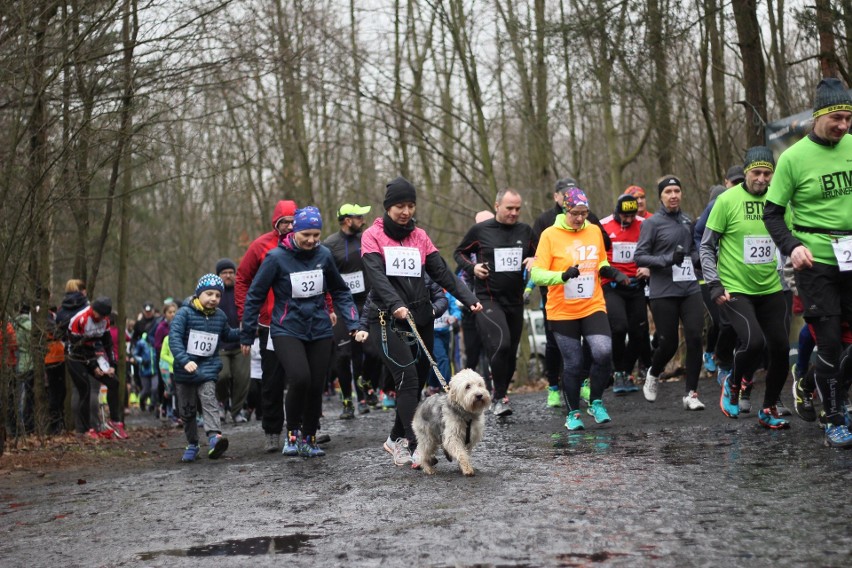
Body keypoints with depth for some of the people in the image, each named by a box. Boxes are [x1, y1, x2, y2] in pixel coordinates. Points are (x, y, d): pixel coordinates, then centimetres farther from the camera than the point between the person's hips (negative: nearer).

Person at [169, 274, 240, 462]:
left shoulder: (220, 316, 5)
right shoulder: (185, 313, -11)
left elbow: (226, 335, 26)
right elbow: (174, 337, -22)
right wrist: (185, 361, -34)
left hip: (208, 367, 1)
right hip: (185, 369, -1)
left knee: (208, 399, -21)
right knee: (187, 409, 8)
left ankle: (214, 437, -37)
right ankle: (192, 445, 24)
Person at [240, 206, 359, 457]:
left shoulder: (324, 255, 0)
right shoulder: (277, 257, -10)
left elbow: (340, 292, 14)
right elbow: (254, 296, -2)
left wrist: (353, 323, 3)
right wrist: (247, 335, 1)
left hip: (320, 331, 4)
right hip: (287, 330, -4)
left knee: (316, 386, 4)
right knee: (300, 378, -23)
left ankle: (308, 439, 23)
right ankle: (292, 433, -2)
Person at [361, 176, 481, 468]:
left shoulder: (420, 236, 12)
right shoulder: (373, 236, -1)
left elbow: (441, 272, 4)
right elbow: (377, 275, -16)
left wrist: (468, 298, -11)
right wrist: (396, 305, -34)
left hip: (421, 320, 5)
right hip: (387, 321, -5)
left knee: (417, 382, 8)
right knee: (408, 378, -16)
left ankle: (396, 439, 26)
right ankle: (416, 446, -17)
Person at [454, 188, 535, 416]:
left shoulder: (525, 231, 7)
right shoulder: (480, 230, -1)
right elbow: (459, 252, 11)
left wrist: (534, 261, -3)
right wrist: (472, 267, -7)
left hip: (515, 301, 5)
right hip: (487, 299, -5)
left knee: (511, 352, 11)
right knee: (500, 344, -23)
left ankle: (501, 394, 29)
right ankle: (500, 397, -12)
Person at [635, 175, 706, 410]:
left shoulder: (687, 221, 13)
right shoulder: (652, 223, -3)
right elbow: (639, 257, -6)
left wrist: (693, 257, 4)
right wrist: (668, 259, -19)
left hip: (690, 289, 4)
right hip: (663, 292, -4)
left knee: (694, 338, -7)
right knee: (669, 343, 1)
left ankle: (691, 394, 1)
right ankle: (653, 375, 33)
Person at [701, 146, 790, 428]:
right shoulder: (727, 200, -9)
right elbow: (707, 247, -4)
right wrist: (714, 284, -12)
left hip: (770, 289, 5)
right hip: (735, 289, -5)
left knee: (780, 349, 3)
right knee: (754, 341, -23)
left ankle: (768, 410, 24)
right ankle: (732, 384, 8)